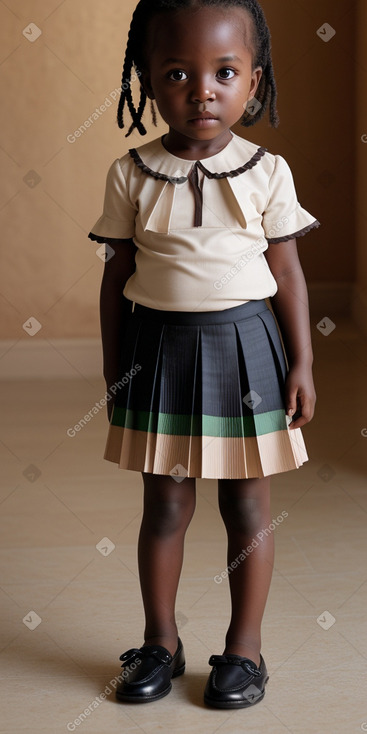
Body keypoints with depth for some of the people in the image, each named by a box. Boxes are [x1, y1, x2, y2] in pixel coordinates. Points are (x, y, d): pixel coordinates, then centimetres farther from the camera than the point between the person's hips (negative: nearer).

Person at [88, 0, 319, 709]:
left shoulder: (266, 172, -4)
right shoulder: (130, 175, -3)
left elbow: (288, 274, 1)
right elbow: (118, 276, 3)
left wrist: (301, 366, -1)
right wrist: (113, 371, 4)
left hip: (244, 344, 0)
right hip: (160, 347, 1)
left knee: (247, 505, 8)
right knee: (166, 504, 9)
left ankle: (244, 646, 23)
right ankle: (161, 642, 26)